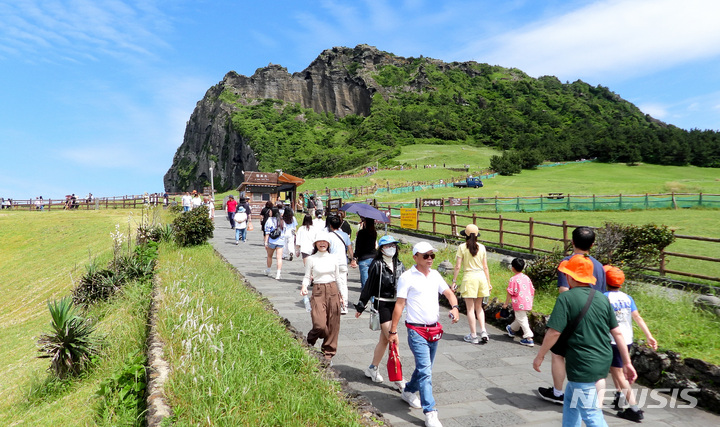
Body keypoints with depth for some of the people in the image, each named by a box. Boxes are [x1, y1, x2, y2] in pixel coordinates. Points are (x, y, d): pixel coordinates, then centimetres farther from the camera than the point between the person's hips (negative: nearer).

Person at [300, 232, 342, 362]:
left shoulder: (333, 259, 7)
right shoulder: (311, 259, 0)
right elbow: (307, 277, 4)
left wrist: (341, 295, 16)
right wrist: (304, 287, -17)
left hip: (333, 290, 3)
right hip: (318, 292, -3)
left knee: (332, 325, 3)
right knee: (320, 325, -13)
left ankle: (328, 353, 19)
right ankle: (309, 342, 20)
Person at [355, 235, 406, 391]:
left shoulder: (399, 265, 8)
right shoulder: (377, 265, -9)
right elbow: (369, 286, -7)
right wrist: (361, 306, -3)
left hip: (395, 305, 6)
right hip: (382, 304, -6)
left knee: (384, 339, 15)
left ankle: (372, 369, 32)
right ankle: (398, 379, -2)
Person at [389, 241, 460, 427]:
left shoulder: (435, 275, 8)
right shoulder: (407, 277, -10)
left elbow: (449, 293, 6)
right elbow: (399, 305, -10)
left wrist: (455, 307, -16)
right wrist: (393, 331, -10)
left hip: (434, 330, 7)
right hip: (417, 331, -6)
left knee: (425, 368, 18)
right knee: (425, 371, -11)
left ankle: (408, 392, 41)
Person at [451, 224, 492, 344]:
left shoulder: (462, 247, -6)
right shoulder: (481, 247, 4)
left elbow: (457, 266, -7)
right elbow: (485, 267, 6)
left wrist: (454, 281, 1)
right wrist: (488, 282, 14)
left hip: (469, 278, -4)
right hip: (481, 277, 4)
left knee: (470, 308, 5)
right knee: (479, 307, 18)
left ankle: (473, 335, 9)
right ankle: (483, 331, 7)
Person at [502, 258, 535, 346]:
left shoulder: (513, 279, -12)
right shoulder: (526, 278, 8)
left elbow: (510, 293, -12)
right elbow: (532, 291, 14)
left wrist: (506, 303, -3)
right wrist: (531, 301, 26)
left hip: (519, 303, -8)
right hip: (528, 302, 8)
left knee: (522, 320, -2)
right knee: (519, 318, 24)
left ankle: (529, 339, -6)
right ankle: (512, 329, 47)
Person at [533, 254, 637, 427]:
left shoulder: (566, 298, -14)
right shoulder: (602, 298, 5)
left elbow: (554, 332, -16)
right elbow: (617, 333, 7)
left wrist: (540, 356, -4)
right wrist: (627, 363, 13)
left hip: (582, 366, -7)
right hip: (604, 362, 7)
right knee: (570, 399, 24)